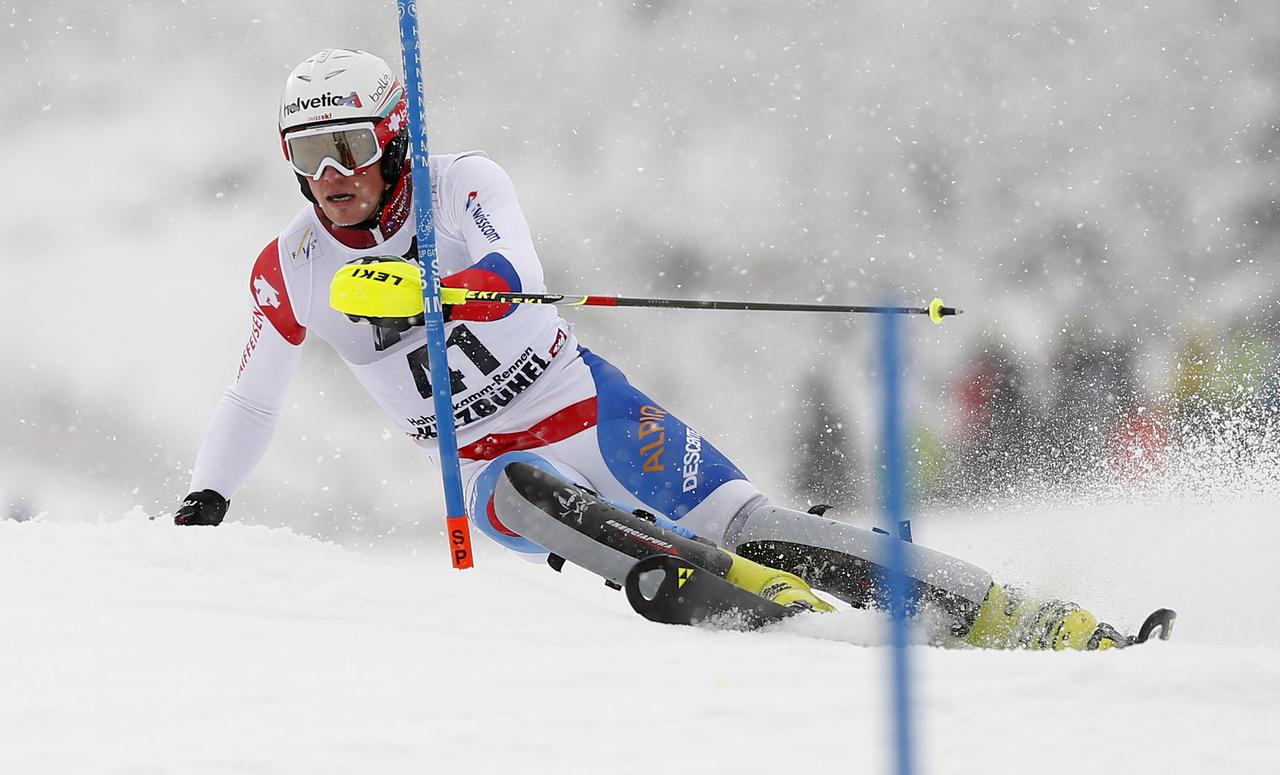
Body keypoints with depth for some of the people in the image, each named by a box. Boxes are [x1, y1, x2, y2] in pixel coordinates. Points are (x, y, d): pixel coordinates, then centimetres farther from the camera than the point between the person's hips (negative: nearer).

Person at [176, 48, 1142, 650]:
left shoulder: (462, 185, -12)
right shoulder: (289, 273, -1)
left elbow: (514, 277, -32)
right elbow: (252, 400, 15)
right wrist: (204, 505, 4)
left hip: (599, 416, -2)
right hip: (500, 462, 2)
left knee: (747, 523, -16)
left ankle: (1008, 615, -16)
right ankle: (781, 609, -44)